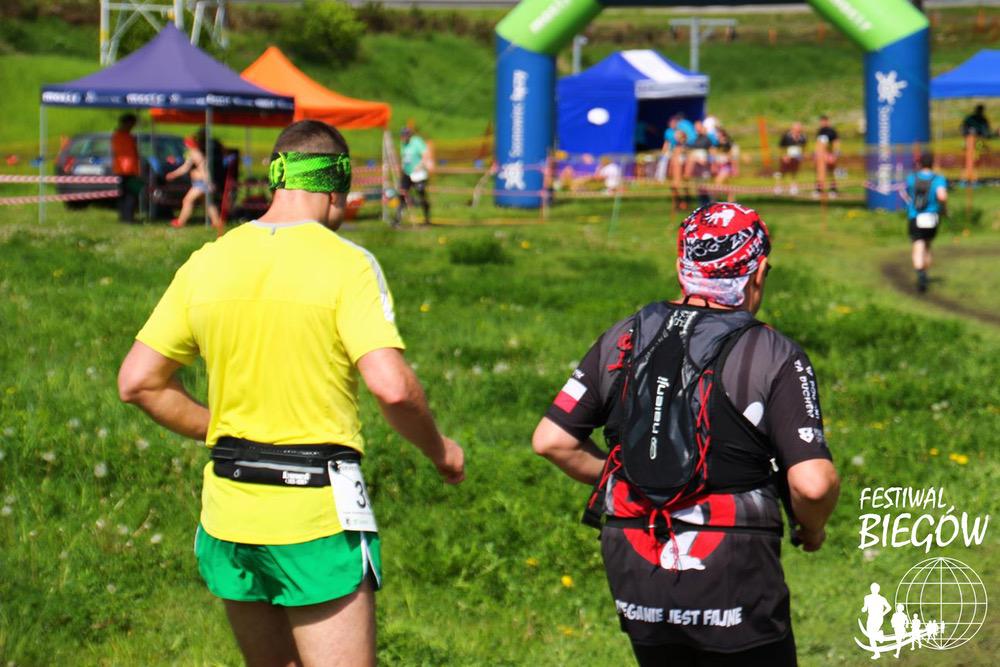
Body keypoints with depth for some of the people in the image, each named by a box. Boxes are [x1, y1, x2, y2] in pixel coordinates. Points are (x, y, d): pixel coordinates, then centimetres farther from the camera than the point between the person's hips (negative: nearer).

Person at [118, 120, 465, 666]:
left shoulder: (207, 262, 5)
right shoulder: (345, 263, -10)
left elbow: (137, 382, 7)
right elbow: (391, 387, -19)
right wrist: (439, 450, -2)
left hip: (229, 508, 6)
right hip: (316, 511, -6)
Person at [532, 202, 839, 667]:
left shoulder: (623, 340, 4)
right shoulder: (774, 358, -9)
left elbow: (551, 440, 4)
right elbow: (812, 483, -17)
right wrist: (812, 529, 5)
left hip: (633, 577, 5)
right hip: (733, 578, -4)